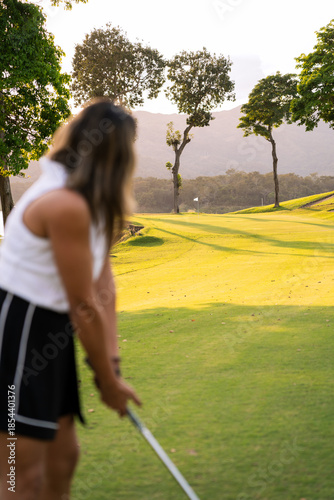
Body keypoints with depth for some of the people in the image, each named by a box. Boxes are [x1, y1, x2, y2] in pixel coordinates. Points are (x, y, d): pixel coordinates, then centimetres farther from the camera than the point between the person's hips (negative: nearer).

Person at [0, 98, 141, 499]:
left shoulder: (92, 202, 9)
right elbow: (84, 307, -18)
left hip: (49, 333, 10)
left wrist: (110, 359, -1)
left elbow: (103, 284, 4)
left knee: (62, 455, 17)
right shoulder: (66, 205, -24)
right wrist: (108, 381, -8)